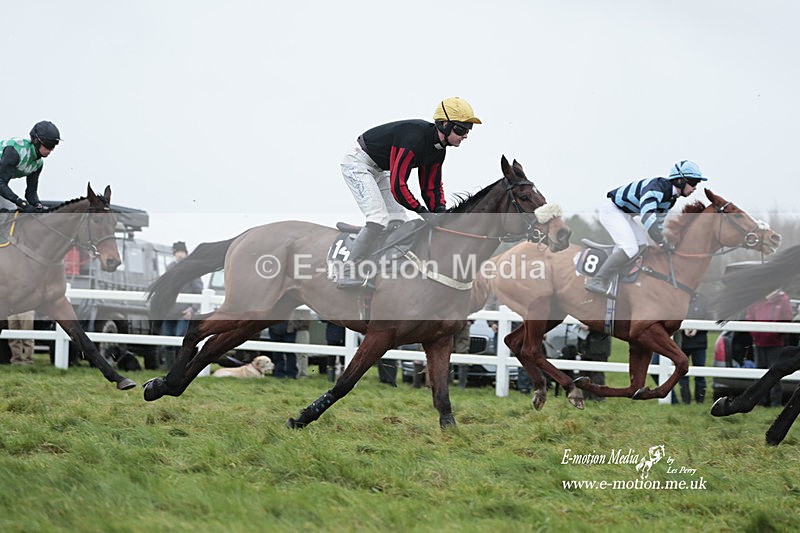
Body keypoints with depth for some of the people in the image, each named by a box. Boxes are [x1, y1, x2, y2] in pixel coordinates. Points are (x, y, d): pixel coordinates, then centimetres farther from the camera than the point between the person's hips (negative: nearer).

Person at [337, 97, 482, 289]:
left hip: (379, 170, 10)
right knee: (379, 219, -21)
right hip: (358, 163, -10)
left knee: (398, 222, 5)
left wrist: (440, 211, -12)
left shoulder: (438, 149, -2)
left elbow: (432, 186, 7)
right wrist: (422, 211, -27)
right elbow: (397, 185, -32)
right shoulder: (414, 138, -32)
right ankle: (347, 273, -14)